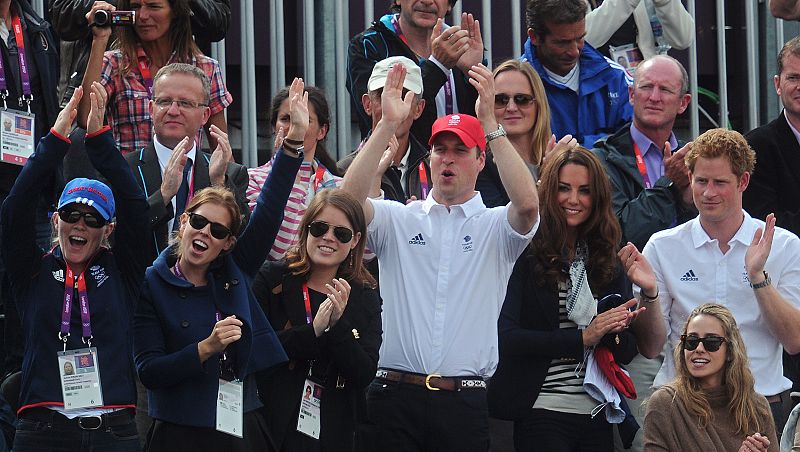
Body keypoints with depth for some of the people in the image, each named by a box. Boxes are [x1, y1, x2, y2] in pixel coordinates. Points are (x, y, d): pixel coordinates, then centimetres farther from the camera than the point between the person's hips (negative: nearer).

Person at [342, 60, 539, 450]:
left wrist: (489, 121, -17)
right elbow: (350, 199, -8)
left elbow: (527, 204, -14)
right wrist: (387, 124, -14)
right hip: (396, 393, 1)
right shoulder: (397, 220, 11)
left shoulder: (494, 226, 8)